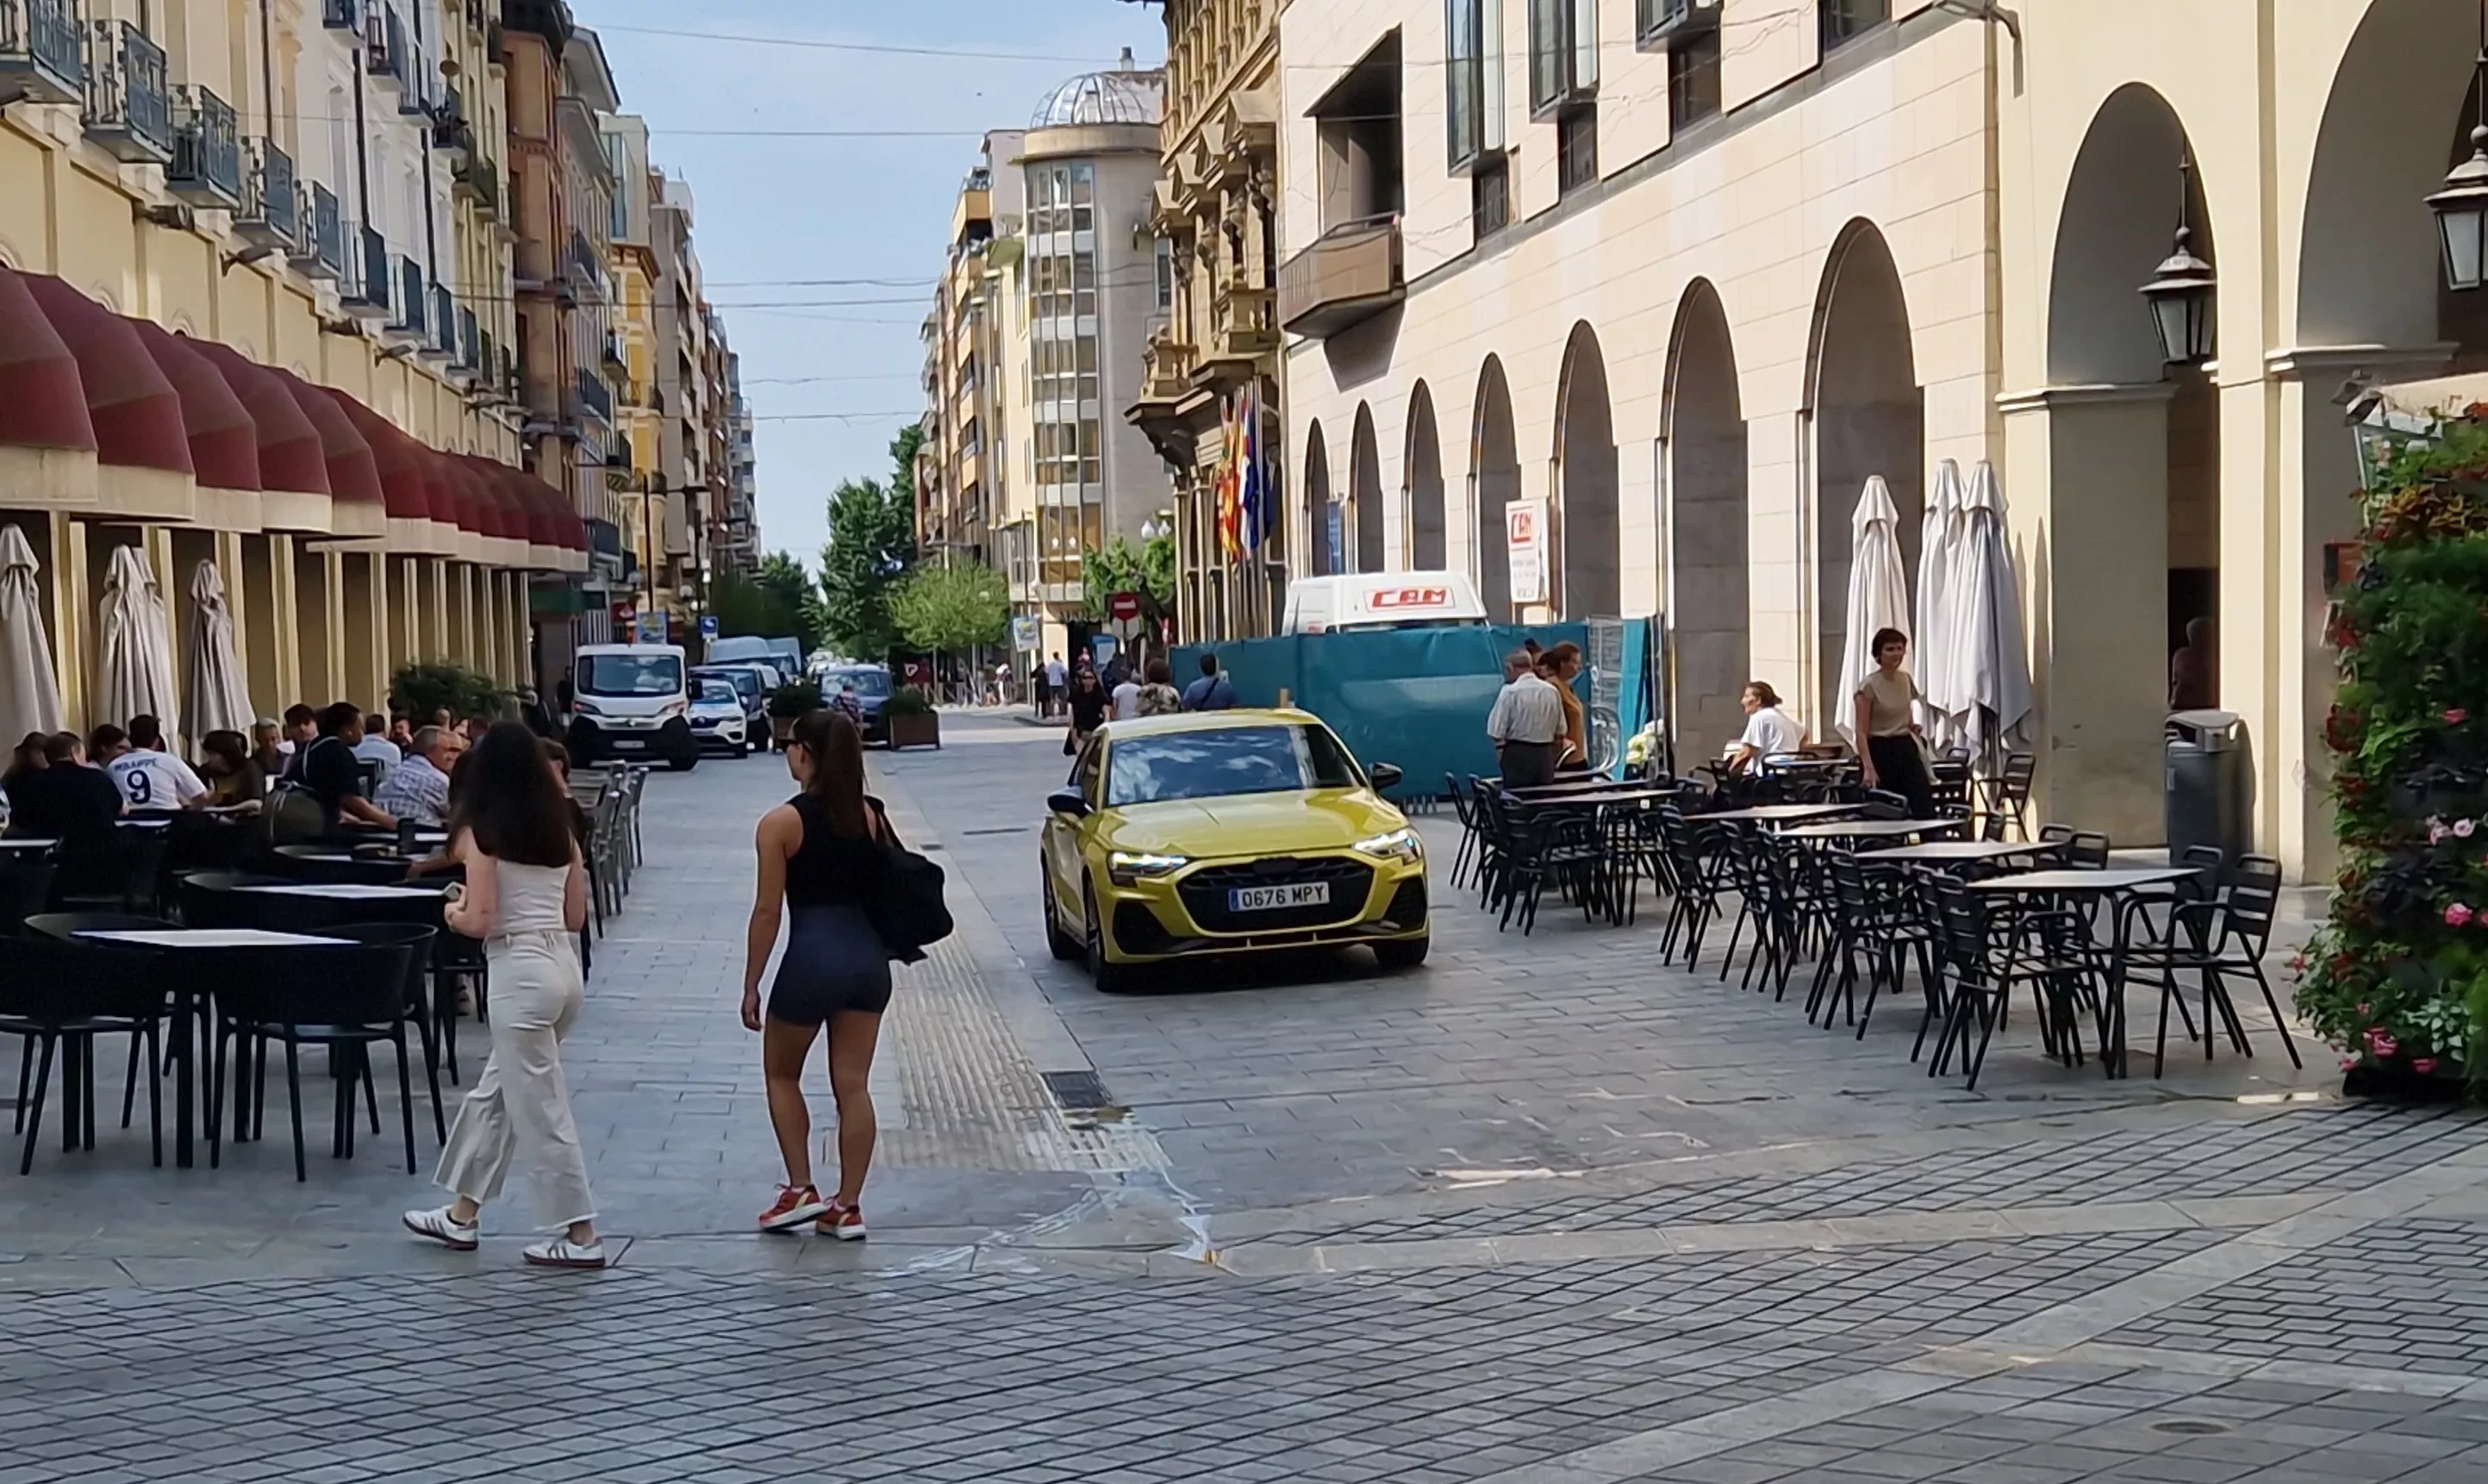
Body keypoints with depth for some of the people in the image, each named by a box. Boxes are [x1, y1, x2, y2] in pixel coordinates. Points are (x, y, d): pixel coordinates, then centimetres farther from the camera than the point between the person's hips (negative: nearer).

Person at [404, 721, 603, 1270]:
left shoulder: (482, 834, -8)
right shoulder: (560, 831, 10)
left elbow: (480, 921, -14)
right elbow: (576, 916, 11)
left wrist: (453, 913, 7)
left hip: (519, 973, -8)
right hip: (562, 966, 8)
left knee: (540, 1109, 0)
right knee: (494, 1094, 20)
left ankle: (580, 1235, 3)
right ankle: (463, 1214, 30)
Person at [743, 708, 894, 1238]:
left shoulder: (781, 824, -9)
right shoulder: (872, 816, 4)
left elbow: (767, 911, -8)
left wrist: (751, 985, -1)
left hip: (812, 958, -4)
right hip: (868, 956, 5)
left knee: (781, 1075, 18)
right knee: (853, 1086, 8)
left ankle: (800, 1190, 14)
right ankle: (847, 1207, 11)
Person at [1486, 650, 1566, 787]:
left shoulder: (1510, 692, -11)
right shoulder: (1552, 691, 3)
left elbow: (1496, 732, -11)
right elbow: (1560, 731, 9)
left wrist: (1502, 754, 5)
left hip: (1518, 755, -4)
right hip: (1545, 755, 4)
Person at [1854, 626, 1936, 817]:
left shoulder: (1906, 680, 7)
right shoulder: (1869, 685, -12)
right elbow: (1861, 732, -15)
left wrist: (1914, 726, -2)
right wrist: (1868, 767, -26)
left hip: (1906, 748, 6)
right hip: (1881, 751, -6)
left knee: (1925, 809, -8)